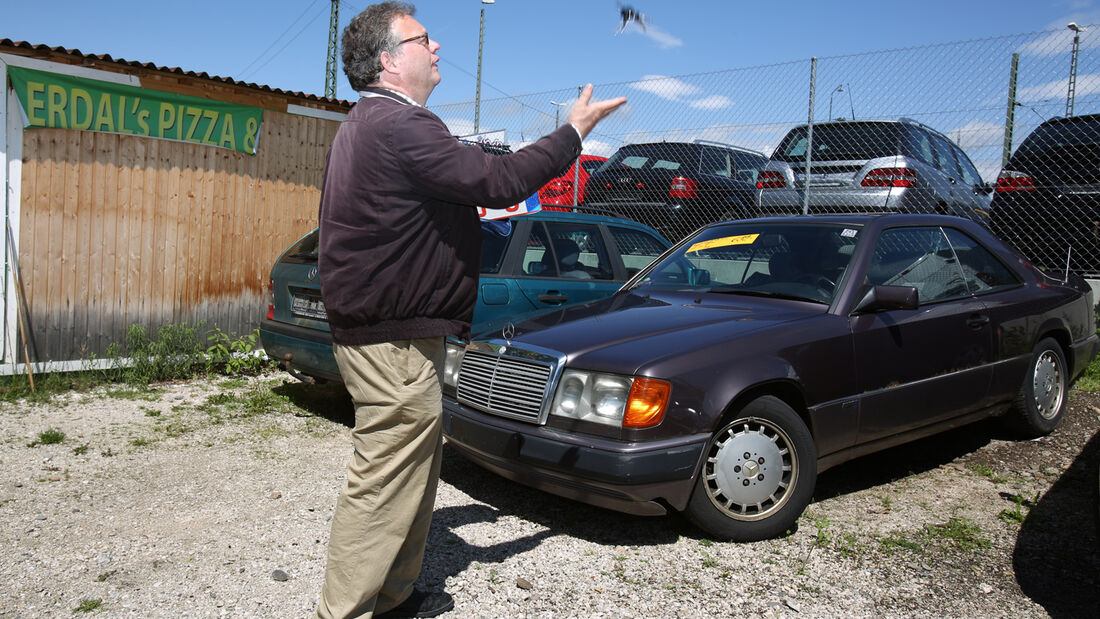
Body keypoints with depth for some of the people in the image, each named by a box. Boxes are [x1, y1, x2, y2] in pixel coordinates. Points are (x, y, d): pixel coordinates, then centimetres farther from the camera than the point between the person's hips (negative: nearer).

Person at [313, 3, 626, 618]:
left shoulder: (368, 124, 19)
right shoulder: (399, 126, -17)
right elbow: (498, 181, -22)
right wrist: (575, 131, -11)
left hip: (387, 330, 11)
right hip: (394, 342, -11)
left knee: (414, 469, 19)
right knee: (385, 481, -3)